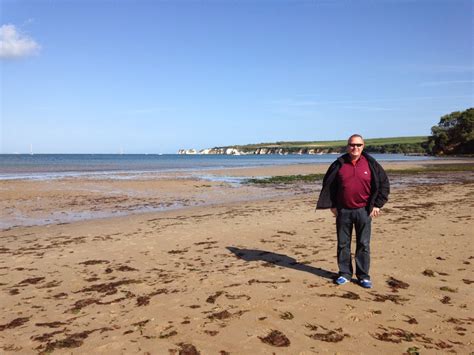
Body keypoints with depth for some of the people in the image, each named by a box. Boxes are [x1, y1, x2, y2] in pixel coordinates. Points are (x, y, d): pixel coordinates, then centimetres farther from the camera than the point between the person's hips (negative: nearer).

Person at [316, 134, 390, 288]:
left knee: (363, 245, 5)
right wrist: (332, 205, 3)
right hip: (343, 211, 1)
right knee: (343, 244, 8)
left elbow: (384, 184, 5)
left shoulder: (370, 164, 0)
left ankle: (363, 276, 16)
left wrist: (377, 204, -1)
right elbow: (328, 184, 8)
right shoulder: (339, 164, 2)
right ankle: (345, 273, 20)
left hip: (364, 210, -1)